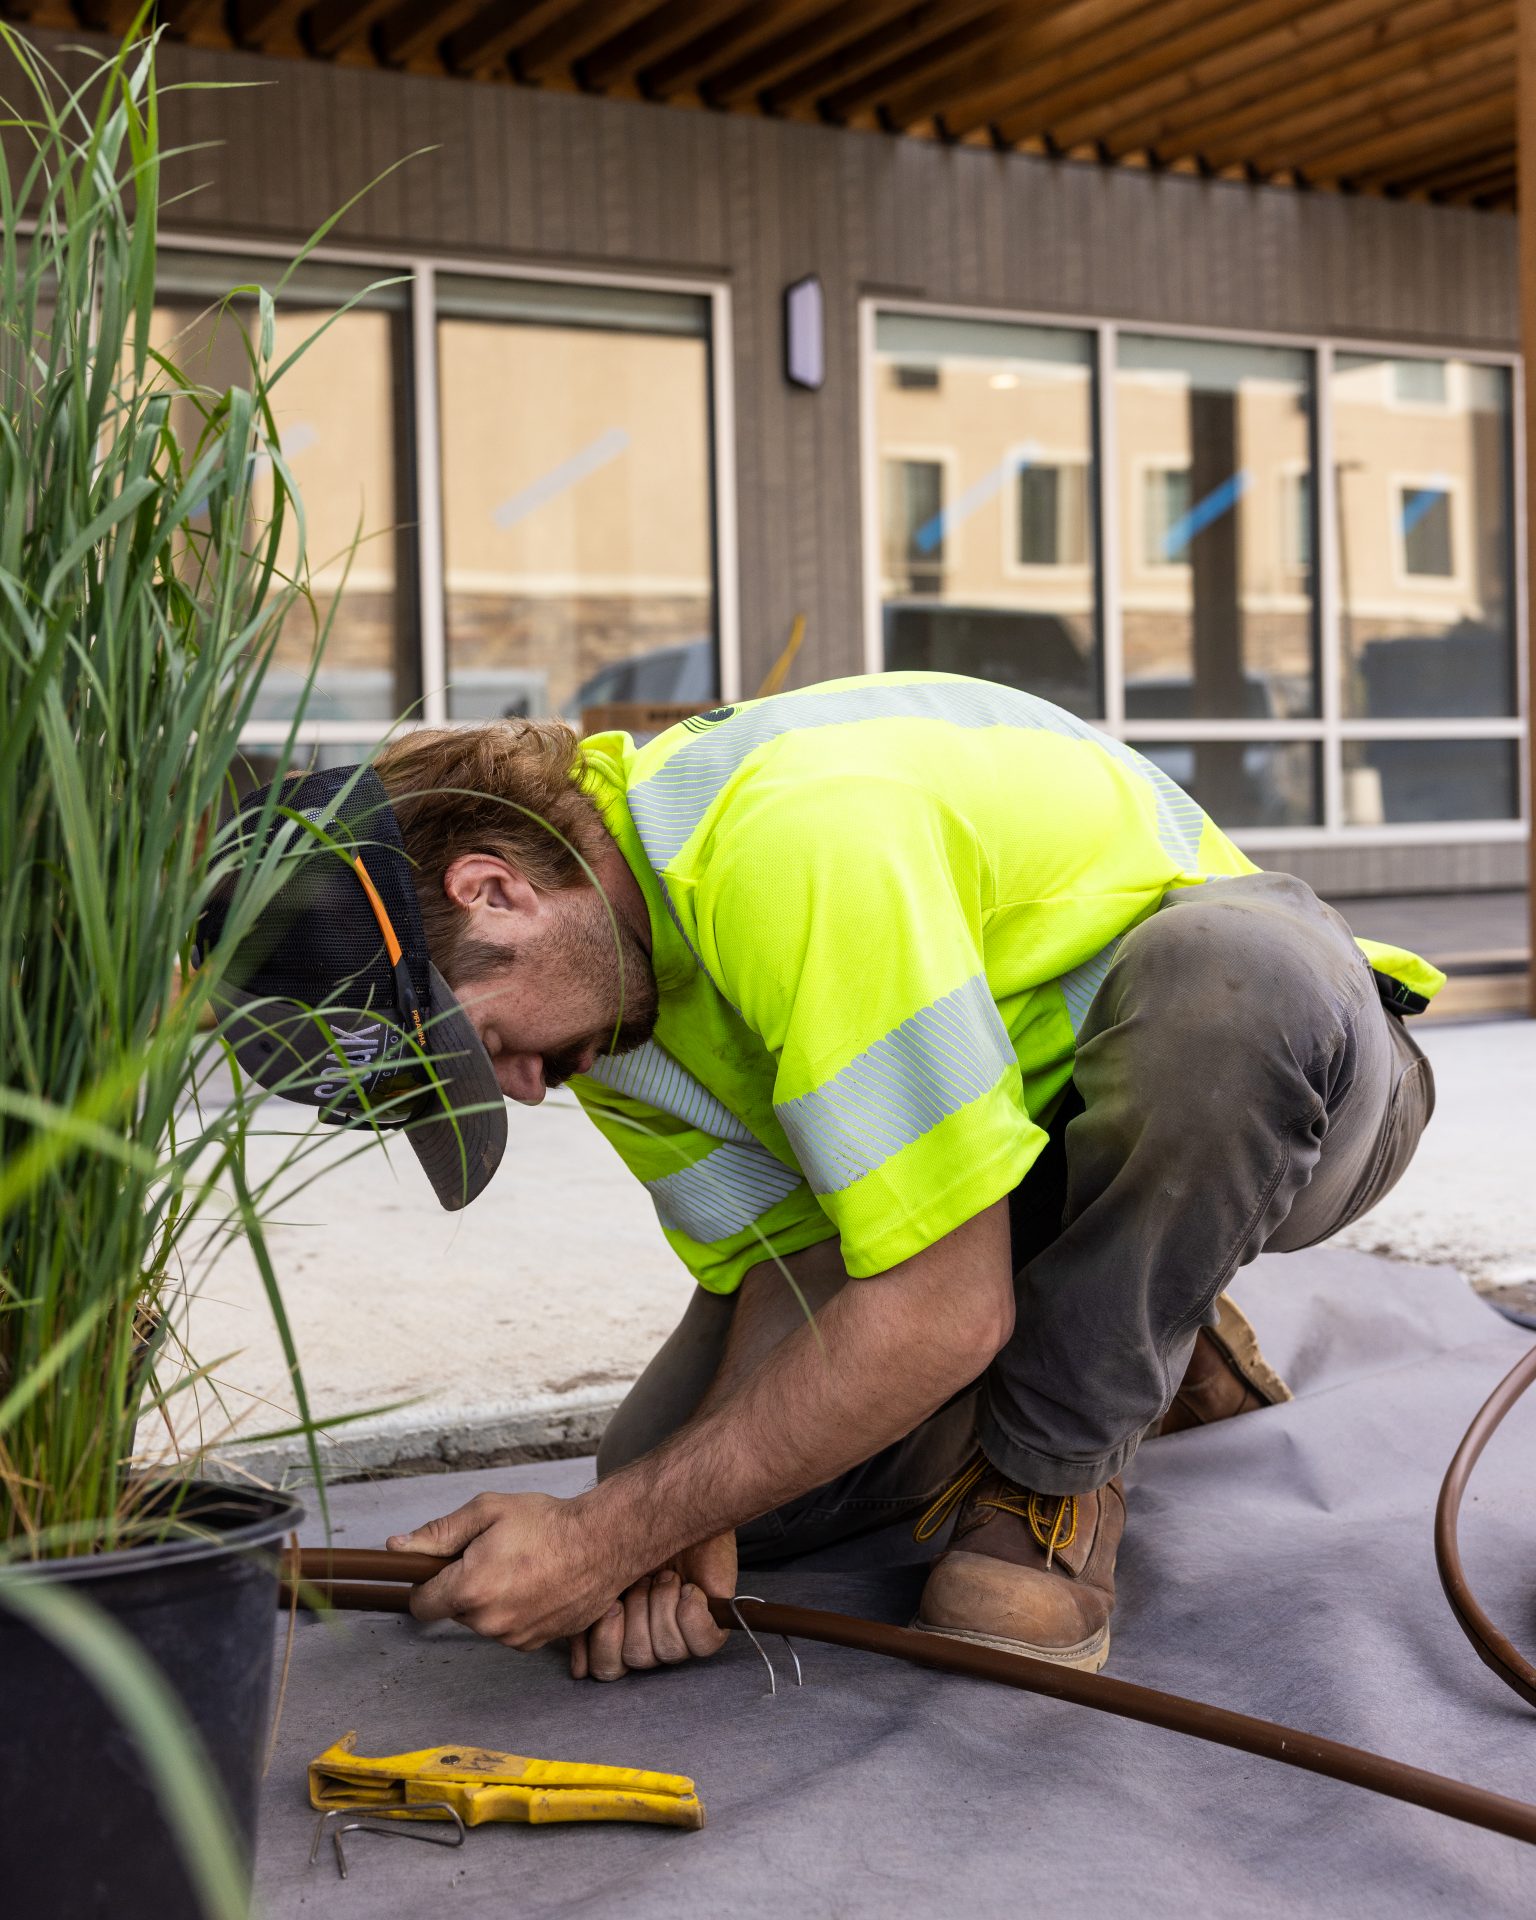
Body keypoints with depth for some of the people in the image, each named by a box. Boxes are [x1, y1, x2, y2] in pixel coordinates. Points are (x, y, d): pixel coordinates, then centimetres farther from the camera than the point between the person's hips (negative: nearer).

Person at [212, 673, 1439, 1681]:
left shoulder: (796, 841, -36)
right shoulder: (600, 992, -7)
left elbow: (944, 1308, -35)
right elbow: (785, 1265, -4)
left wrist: (607, 1538, -29)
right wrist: (690, 1537, -22)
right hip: (984, 1143, 7)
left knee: (1232, 975, -43)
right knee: (669, 1469, -9)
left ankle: (1057, 1466, -17)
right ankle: (1129, 1360, 12)